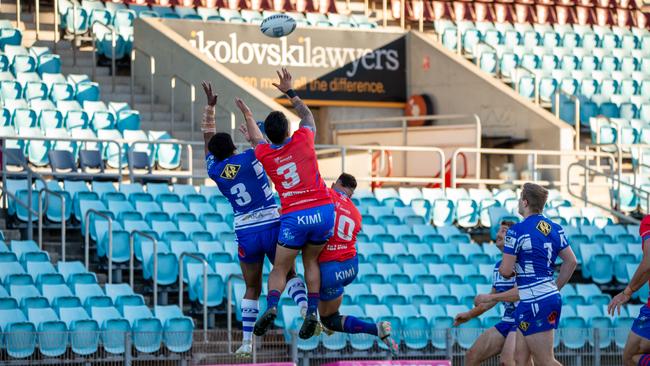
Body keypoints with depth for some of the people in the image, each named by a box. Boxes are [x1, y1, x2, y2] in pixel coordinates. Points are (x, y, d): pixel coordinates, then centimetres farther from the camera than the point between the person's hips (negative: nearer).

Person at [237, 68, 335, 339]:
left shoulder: (264, 155, 3)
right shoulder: (302, 139, -1)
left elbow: (257, 139, 29)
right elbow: (308, 116, 23)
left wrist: (248, 115, 48)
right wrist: (290, 92, 34)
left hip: (294, 217, -1)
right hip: (323, 211, 1)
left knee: (280, 269, 8)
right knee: (311, 261, 19)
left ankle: (271, 306, -18)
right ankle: (312, 312, 5)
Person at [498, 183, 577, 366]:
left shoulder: (517, 231, -13)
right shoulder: (554, 228, 9)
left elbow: (506, 271, -13)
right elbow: (571, 262, 11)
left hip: (534, 302, -9)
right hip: (551, 296, 9)